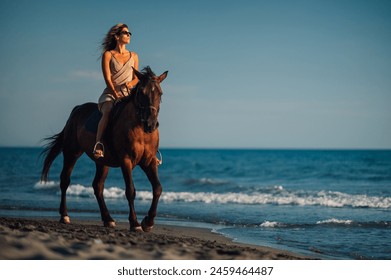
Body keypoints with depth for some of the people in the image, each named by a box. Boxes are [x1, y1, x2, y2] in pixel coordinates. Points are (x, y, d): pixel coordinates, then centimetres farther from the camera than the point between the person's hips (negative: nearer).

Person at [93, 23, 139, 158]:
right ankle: (98, 144, -41)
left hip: (129, 94, 4)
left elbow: (136, 78, 13)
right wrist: (116, 95, -17)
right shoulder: (108, 55, 4)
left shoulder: (133, 56, 16)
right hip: (110, 93, -3)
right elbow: (107, 78, -4)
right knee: (107, 113, -35)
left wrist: (130, 84, -11)